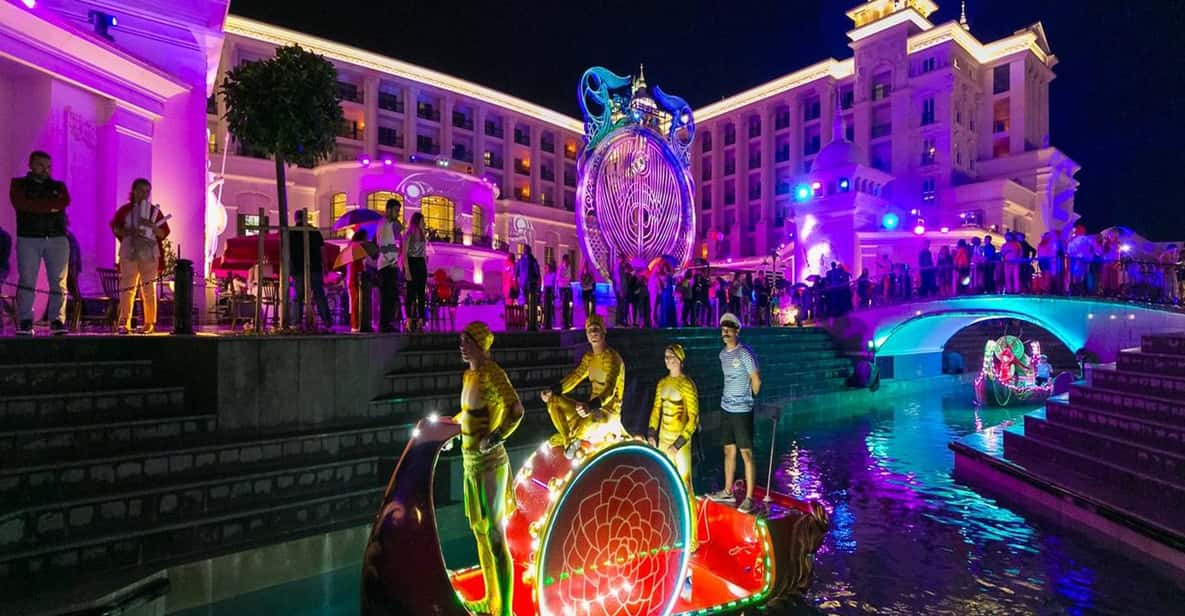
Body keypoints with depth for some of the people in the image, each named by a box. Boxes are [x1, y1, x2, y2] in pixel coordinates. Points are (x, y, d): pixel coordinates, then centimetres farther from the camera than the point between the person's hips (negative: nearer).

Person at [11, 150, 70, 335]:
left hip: (58, 239, 1)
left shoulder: (58, 186, 18)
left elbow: (64, 202, -4)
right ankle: (25, 323, -3)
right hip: (28, 239, -1)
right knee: (26, 281, -5)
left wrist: (35, 205, -7)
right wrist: (51, 206, -7)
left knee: (59, 282, -5)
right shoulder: (18, 184, 13)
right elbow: (20, 204, -6)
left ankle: (57, 322, -5)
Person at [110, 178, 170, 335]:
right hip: (129, 253, 1)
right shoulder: (125, 209, 11)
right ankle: (124, 323, -2)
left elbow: (164, 233, 4)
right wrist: (130, 232, -11)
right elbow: (115, 227, 7)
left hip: (149, 253, -1)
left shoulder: (154, 210, 10)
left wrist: (152, 226, -15)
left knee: (149, 288, -1)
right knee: (126, 288, -3)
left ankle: (149, 323, 2)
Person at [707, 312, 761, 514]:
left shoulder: (744, 353, -14)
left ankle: (749, 498, 8)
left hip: (742, 411, -8)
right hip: (726, 408, 8)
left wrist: (748, 399, 2)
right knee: (728, 451, 16)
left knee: (746, 454, -1)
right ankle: (728, 492, 29)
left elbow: (756, 380, -11)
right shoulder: (723, 353, 9)